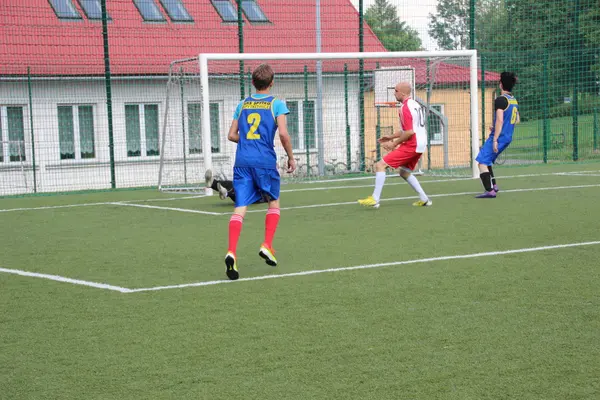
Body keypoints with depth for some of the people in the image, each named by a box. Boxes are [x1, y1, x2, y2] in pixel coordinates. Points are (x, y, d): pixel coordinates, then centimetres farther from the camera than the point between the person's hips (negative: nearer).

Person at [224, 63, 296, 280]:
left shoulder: (242, 104, 13)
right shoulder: (276, 104, 1)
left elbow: (232, 135, 15)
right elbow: (283, 134, -9)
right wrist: (291, 157, 4)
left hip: (242, 162, 3)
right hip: (265, 162, -3)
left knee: (240, 208, -4)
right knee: (274, 203, 19)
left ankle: (231, 252, -21)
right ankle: (267, 246, 8)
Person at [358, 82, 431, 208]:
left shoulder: (405, 108, -15)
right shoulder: (414, 104, 15)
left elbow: (409, 132, -21)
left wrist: (394, 144, -11)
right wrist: (391, 137, 20)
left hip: (411, 145, -10)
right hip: (420, 145, 10)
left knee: (380, 165, -9)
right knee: (404, 172, 26)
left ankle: (374, 199, -13)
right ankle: (424, 199, 23)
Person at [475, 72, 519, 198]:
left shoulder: (500, 100, -13)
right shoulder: (514, 100, 13)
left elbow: (500, 120, -21)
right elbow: (517, 120, 23)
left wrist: (495, 140, -21)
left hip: (498, 137, -9)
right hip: (508, 138, 9)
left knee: (482, 162, -7)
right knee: (487, 161, 22)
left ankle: (490, 191, -17)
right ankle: (493, 185, 17)